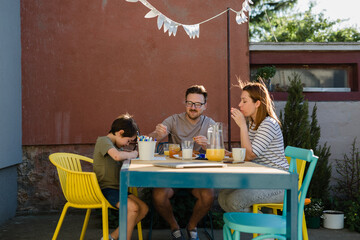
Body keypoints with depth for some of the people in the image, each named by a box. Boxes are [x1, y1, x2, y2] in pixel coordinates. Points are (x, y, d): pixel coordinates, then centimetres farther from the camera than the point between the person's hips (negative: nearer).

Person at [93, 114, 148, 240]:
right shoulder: (103, 140, -12)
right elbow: (117, 156, -30)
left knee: (144, 209, -3)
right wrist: (132, 154, -13)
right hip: (106, 189, -9)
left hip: (117, 188, 9)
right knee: (133, 207, -26)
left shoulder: (115, 144, 19)